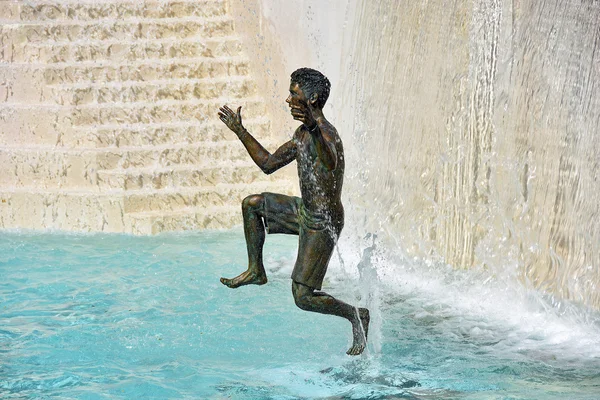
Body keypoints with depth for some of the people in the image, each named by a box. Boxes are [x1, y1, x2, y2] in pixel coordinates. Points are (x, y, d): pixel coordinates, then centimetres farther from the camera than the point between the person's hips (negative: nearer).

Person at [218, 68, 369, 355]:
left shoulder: (326, 134, -25)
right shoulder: (303, 134, 6)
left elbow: (331, 163, -51)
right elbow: (268, 164, 16)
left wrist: (314, 127, -69)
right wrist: (239, 130, 17)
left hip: (323, 224, -9)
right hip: (305, 211, 9)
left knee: (303, 297, -9)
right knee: (252, 204, 20)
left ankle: (356, 316, 10)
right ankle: (256, 271, 28)